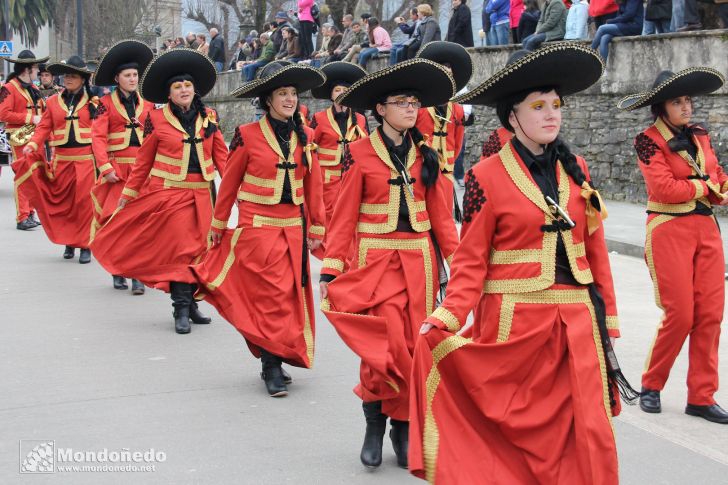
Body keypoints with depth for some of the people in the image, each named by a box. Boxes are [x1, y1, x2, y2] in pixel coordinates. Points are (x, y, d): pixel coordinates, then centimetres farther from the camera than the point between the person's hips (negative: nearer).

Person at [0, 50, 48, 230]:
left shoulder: (33, 89, 17)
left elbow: (41, 111, 25)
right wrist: (30, 118, -18)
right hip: (20, 139, -8)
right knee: (23, 177, -9)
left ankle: (30, 214, 18)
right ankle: (22, 218, -8)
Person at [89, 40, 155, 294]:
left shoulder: (147, 105, 12)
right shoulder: (107, 103, 3)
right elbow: (98, 137, -4)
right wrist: (105, 167, -14)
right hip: (117, 171, -2)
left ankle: (137, 274, 0)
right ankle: (118, 271, 16)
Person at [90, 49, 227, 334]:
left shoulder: (209, 118, 6)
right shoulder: (157, 119, -1)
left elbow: (221, 155, 8)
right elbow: (143, 161, 5)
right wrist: (128, 194, 8)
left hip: (201, 194, 3)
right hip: (169, 193, -3)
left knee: (198, 248, 5)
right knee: (181, 249, -7)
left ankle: (189, 303, 18)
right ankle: (181, 310, -1)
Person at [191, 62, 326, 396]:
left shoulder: (305, 136, 6)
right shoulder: (247, 135, -6)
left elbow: (313, 185, 10)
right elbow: (229, 183, 1)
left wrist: (316, 229, 9)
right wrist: (218, 225, 6)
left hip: (293, 229, 5)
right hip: (257, 228, -4)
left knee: (290, 294, 8)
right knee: (271, 295, -6)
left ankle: (273, 360, 22)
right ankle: (273, 368, 3)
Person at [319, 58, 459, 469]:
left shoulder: (425, 155, 8)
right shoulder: (360, 155, -3)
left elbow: (440, 213, 8)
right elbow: (344, 216, -4)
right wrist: (330, 270, -8)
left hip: (419, 261, 4)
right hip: (375, 261, -3)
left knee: (412, 344, 6)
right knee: (384, 345, -11)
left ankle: (403, 425, 19)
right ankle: (376, 425, 7)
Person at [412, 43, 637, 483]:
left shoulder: (576, 171, 8)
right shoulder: (487, 177, -5)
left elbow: (595, 249, 11)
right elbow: (471, 261, -5)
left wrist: (608, 318, 8)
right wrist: (448, 320, -18)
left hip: (576, 322, 3)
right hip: (513, 322, -3)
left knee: (591, 432, -1)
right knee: (514, 432, 9)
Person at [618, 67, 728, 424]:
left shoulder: (699, 135, 11)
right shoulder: (648, 140, -8)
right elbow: (665, 188, -18)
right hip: (669, 230, -6)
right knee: (680, 314, -4)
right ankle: (651, 386, 18)